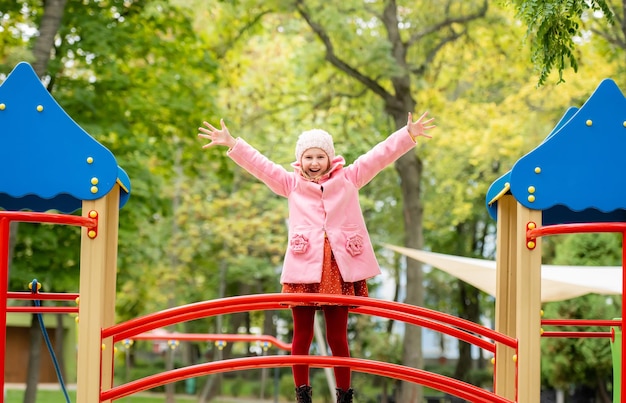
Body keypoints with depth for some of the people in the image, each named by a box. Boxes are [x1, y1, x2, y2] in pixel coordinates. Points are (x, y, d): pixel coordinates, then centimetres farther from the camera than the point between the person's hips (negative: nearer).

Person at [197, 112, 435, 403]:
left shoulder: (348, 179, 11)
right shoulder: (291, 183, 12)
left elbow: (378, 156, 5)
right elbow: (259, 164, 6)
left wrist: (408, 134, -3)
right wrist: (231, 143, -3)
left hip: (339, 268, 0)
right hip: (304, 269, 0)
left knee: (338, 336, 5)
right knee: (302, 335, 4)